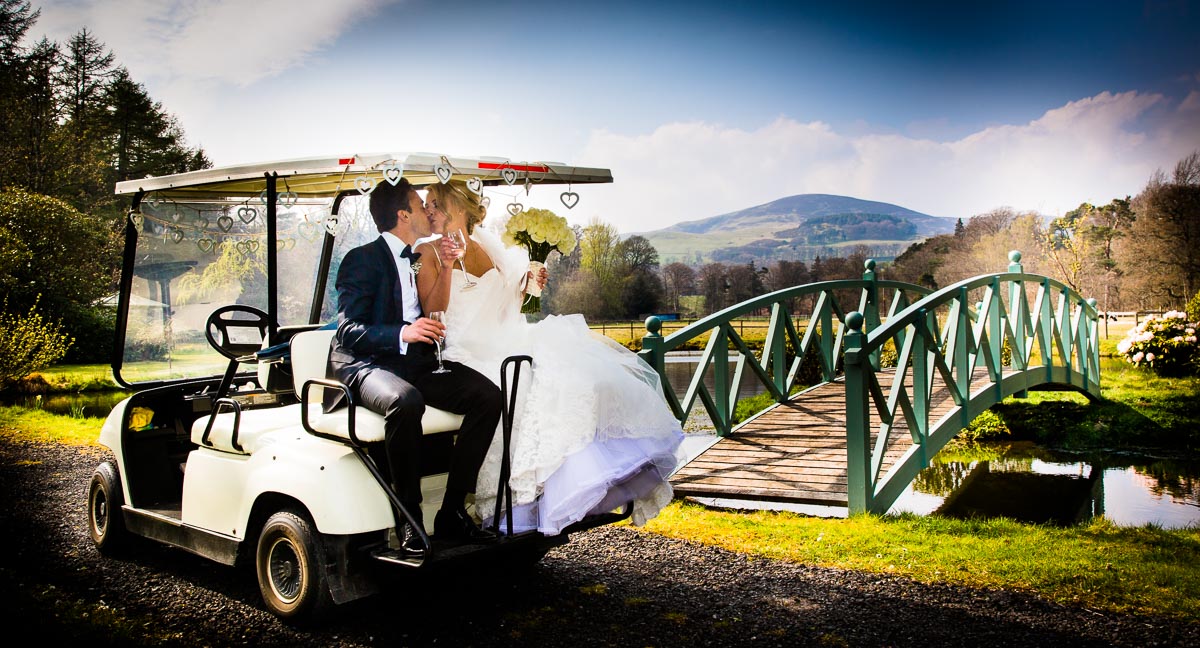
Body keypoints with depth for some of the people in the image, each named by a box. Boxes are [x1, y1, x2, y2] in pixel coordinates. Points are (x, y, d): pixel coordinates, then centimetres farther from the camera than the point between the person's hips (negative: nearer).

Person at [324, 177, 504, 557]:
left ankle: (452, 512, -14)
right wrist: (402, 333, -29)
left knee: (489, 396, -18)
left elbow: (439, 317, 13)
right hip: (366, 364, -6)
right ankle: (409, 521, -24)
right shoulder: (362, 260, -3)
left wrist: (444, 269, 2)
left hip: (415, 363, 6)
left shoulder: (419, 260, 19)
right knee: (405, 401, -40)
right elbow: (349, 331, -13)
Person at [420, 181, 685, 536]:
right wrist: (446, 268, -24)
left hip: (502, 344, 5)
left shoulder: (488, 247, 16)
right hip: (469, 354, -5)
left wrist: (526, 282, 1)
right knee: (534, 380, -31)